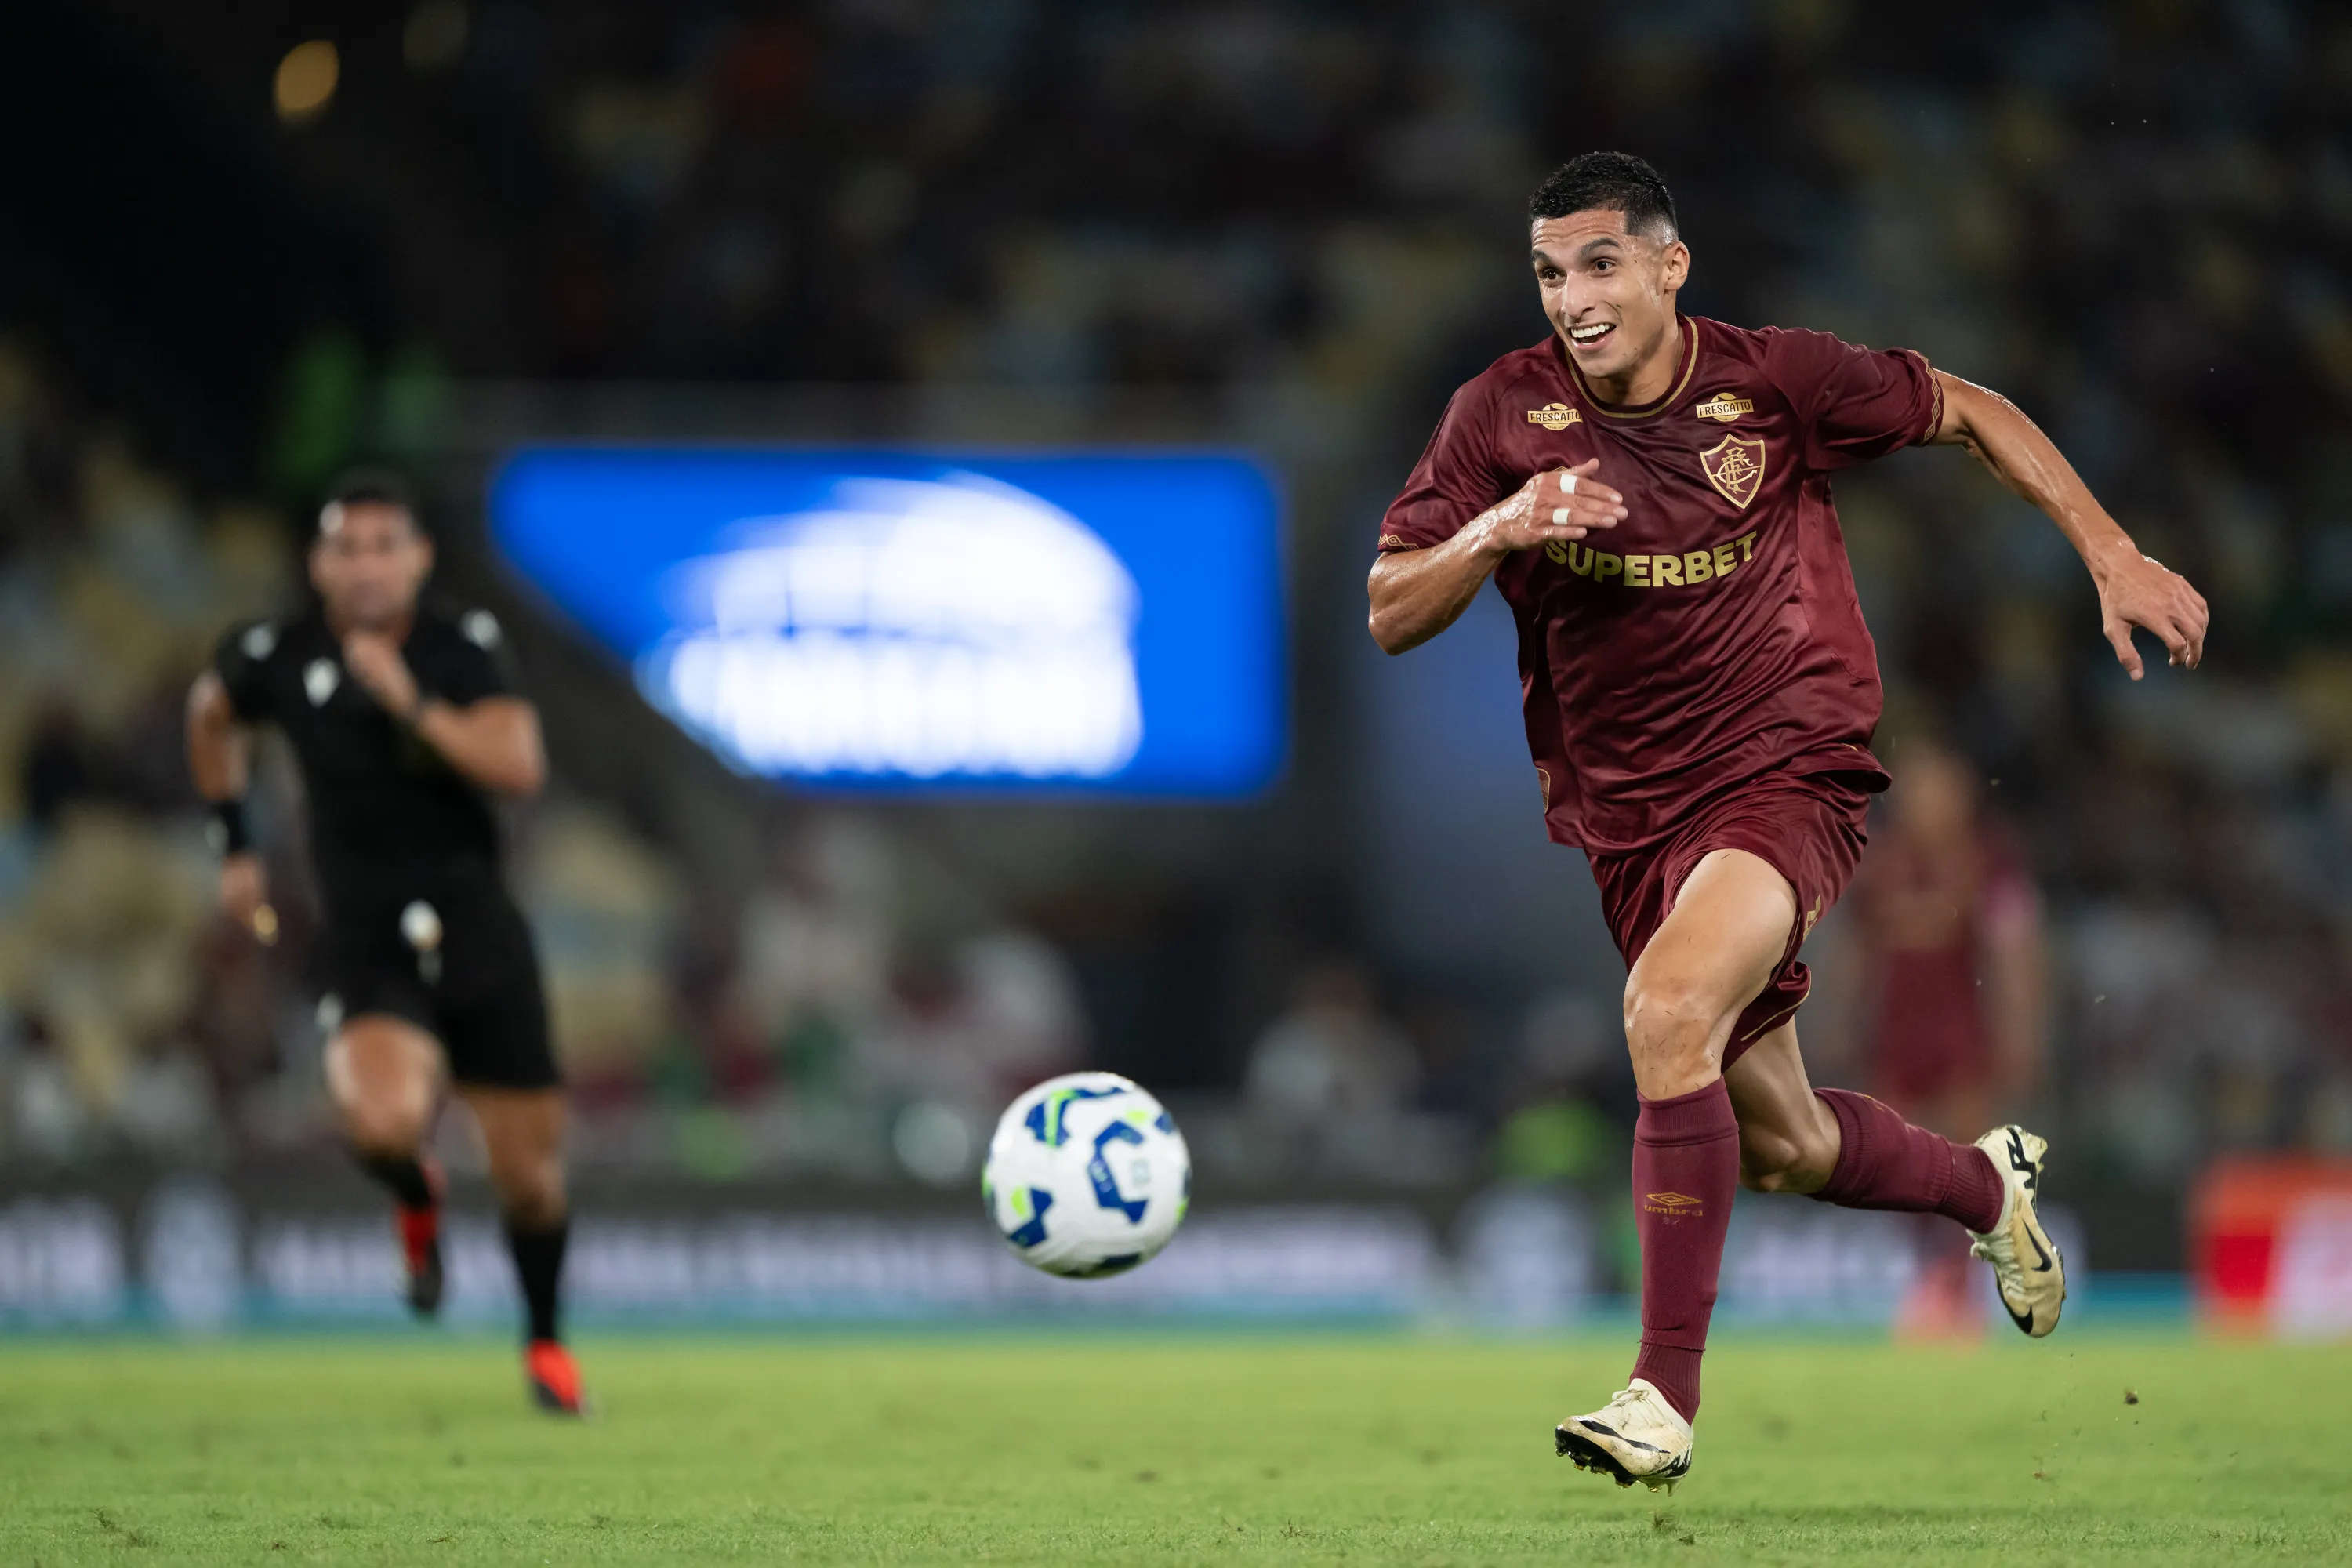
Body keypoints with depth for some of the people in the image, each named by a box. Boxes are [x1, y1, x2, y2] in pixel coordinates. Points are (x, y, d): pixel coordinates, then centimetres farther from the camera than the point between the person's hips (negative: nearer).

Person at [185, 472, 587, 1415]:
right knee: (385, 1120, -30)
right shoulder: (278, 658, -3)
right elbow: (212, 713, 21)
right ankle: (416, 1200, 9)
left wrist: (411, 704, -25)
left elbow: (521, 768, -18)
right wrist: (233, 847, 19)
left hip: (477, 929, 1)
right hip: (367, 942, -1)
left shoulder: (462, 646, -5)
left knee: (530, 1173, 5)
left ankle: (546, 1344, 33)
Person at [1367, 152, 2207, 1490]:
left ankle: (1668, 1398, -29)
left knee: (1669, 1010, -32)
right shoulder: (1506, 413, -4)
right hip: (1628, 816, 4)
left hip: (1789, 778, -4)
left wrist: (2115, 559, 2)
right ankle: (1990, 1187, 48)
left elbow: (1971, 413, 8)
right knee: (1784, 1152, 14)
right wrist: (1496, 533, -23)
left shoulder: (1779, 380, -8)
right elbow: (1392, 616, -4)